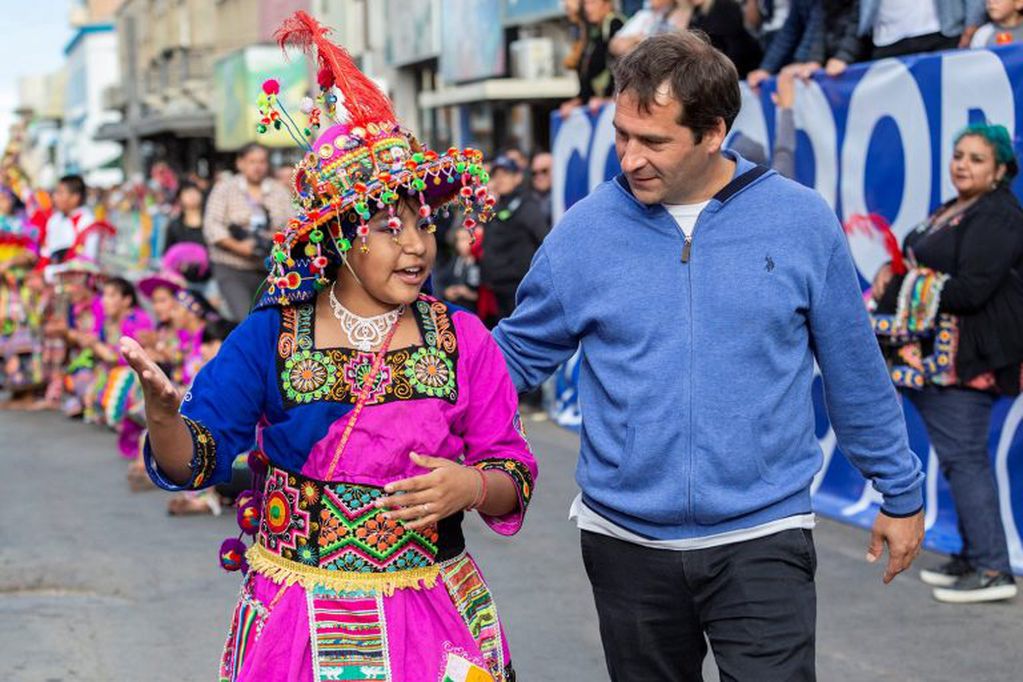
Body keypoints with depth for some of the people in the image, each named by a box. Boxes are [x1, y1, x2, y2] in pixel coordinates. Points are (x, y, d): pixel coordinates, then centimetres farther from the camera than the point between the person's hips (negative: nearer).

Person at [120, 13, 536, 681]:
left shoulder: (461, 338, -2)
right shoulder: (271, 337, -5)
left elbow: (513, 475, 1)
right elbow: (193, 462, -7)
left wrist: (472, 486, -21)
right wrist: (163, 412, -27)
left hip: (429, 613, 1)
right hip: (298, 616, 0)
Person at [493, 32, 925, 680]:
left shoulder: (802, 220, -5)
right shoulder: (586, 229, -4)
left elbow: (856, 371, 4)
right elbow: (520, 353, 6)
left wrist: (901, 492, 11)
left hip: (762, 540, -2)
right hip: (626, 545, 2)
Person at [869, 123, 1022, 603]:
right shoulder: (951, 211, 18)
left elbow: (971, 289, -22)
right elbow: (921, 266, 21)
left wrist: (901, 289, -14)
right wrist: (892, 272, -1)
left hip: (966, 358, -10)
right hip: (938, 354, 10)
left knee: (962, 455, -9)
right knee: (959, 456, 13)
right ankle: (973, 557, 21)